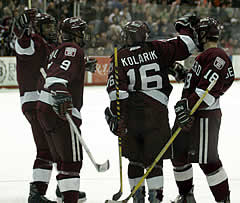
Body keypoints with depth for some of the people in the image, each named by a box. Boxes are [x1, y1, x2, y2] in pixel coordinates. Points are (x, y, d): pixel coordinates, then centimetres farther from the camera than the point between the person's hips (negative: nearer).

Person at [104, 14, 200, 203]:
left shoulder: (119, 58, 2)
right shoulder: (156, 49, 0)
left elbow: (116, 89, -6)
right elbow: (183, 46, 2)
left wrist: (115, 114, -4)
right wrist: (186, 27, 19)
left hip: (129, 112, 1)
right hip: (156, 111, -1)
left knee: (135, 157, 13)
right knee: (154, 157, 1)